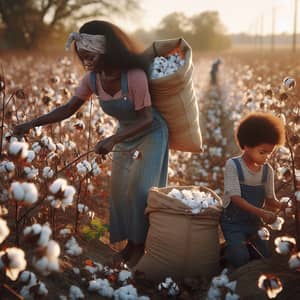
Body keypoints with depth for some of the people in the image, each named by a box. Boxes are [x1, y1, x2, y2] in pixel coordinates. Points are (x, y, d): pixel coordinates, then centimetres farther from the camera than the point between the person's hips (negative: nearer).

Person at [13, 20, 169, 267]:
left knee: (139, 188, -7)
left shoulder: (135, 76, -32)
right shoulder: (92, 79, -14)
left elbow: (146, 119, -29)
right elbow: (69, 109, -8)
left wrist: (112, 140, -39)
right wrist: (32, 123, -19)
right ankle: (130, 242, 20)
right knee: (119, 189, 7)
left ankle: (141, 244, 8)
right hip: (125, 135, 6)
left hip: (151, 134, -6)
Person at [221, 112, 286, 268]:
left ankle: (245, 245, 25)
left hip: (255, 222, 5)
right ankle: (228, 249, 13)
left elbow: (270, 199, 4)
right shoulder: (233, 165, -16)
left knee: (266, 256, -1)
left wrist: (283, 206, -19)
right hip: (234, 223, -5)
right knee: (241, 259, -19)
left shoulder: (267, 170, -2)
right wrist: (261, 213, -33)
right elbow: (236, 198, -22)